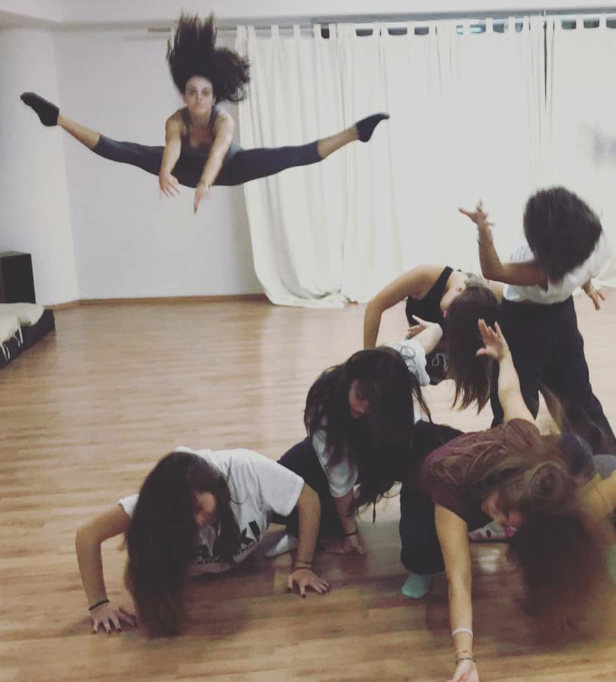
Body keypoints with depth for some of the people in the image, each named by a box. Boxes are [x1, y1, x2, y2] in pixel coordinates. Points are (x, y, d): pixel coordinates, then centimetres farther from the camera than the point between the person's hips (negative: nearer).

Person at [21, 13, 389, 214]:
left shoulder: (225, 120, -39)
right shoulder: (176, 120, -33)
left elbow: (219, 150, -60)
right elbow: (172, 146, -55)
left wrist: (206, 182, -80)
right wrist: (165, 173, -78)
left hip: (229, 168, -2)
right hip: (190, 169, 2)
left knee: (292, 156, -24)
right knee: (124, 151, -12)